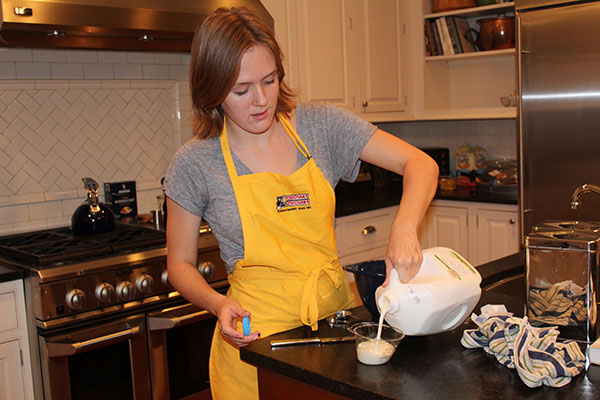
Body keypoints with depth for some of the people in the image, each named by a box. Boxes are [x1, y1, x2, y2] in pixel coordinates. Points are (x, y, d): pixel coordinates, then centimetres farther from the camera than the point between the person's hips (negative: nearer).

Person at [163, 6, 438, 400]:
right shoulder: (195, 164, -8)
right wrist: (219, 304, -18)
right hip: (256, 336, -2)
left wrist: (404, 228, -25)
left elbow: (421, 164, -6)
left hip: (335, 309, 3)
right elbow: (181, 264, 2)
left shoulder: (320, 125, -4)